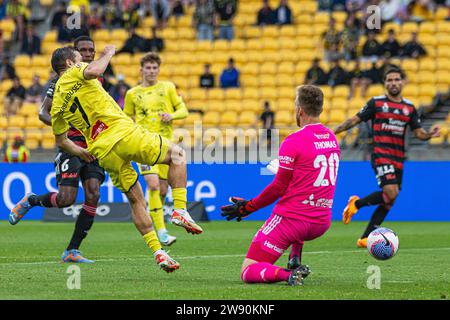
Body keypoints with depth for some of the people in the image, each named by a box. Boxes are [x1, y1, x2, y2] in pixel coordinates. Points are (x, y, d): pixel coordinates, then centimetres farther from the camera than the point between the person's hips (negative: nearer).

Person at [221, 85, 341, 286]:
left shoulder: (293, 141, -14)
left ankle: (288, 274, -25)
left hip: (291, 219, -7)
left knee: (248, 272, 0)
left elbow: (279, 187, -10)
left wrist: (248, 207, 1)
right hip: (322, 223, 7)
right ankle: (296, 262, 22)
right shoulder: (332, 138, 9)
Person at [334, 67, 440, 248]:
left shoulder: (409, 107, 13)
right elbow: (355, 120, 4)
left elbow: (418, 132, 13)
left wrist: (429, 135, -9)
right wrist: (333, 132, -4)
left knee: (388, 202, 4)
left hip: (398, 158, 5)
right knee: (391, 193, -23)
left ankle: (365, 239, 11)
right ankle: (357, 203, 0)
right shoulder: (376, 103, 1)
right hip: (381, 155, -5)